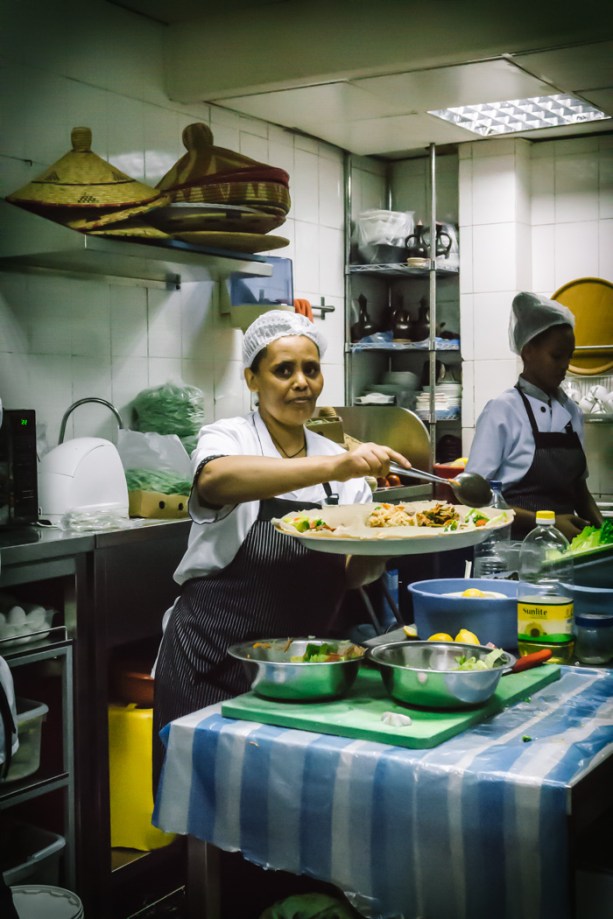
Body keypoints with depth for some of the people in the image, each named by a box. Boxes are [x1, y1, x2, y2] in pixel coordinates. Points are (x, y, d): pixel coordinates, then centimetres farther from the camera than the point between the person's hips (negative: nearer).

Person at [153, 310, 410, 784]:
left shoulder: (345, 463, 6)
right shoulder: (228, 437, -7)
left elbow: (351, 575, 2)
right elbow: (215, 480, -33)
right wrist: (332, 467, -42)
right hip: (214, 667, -4)